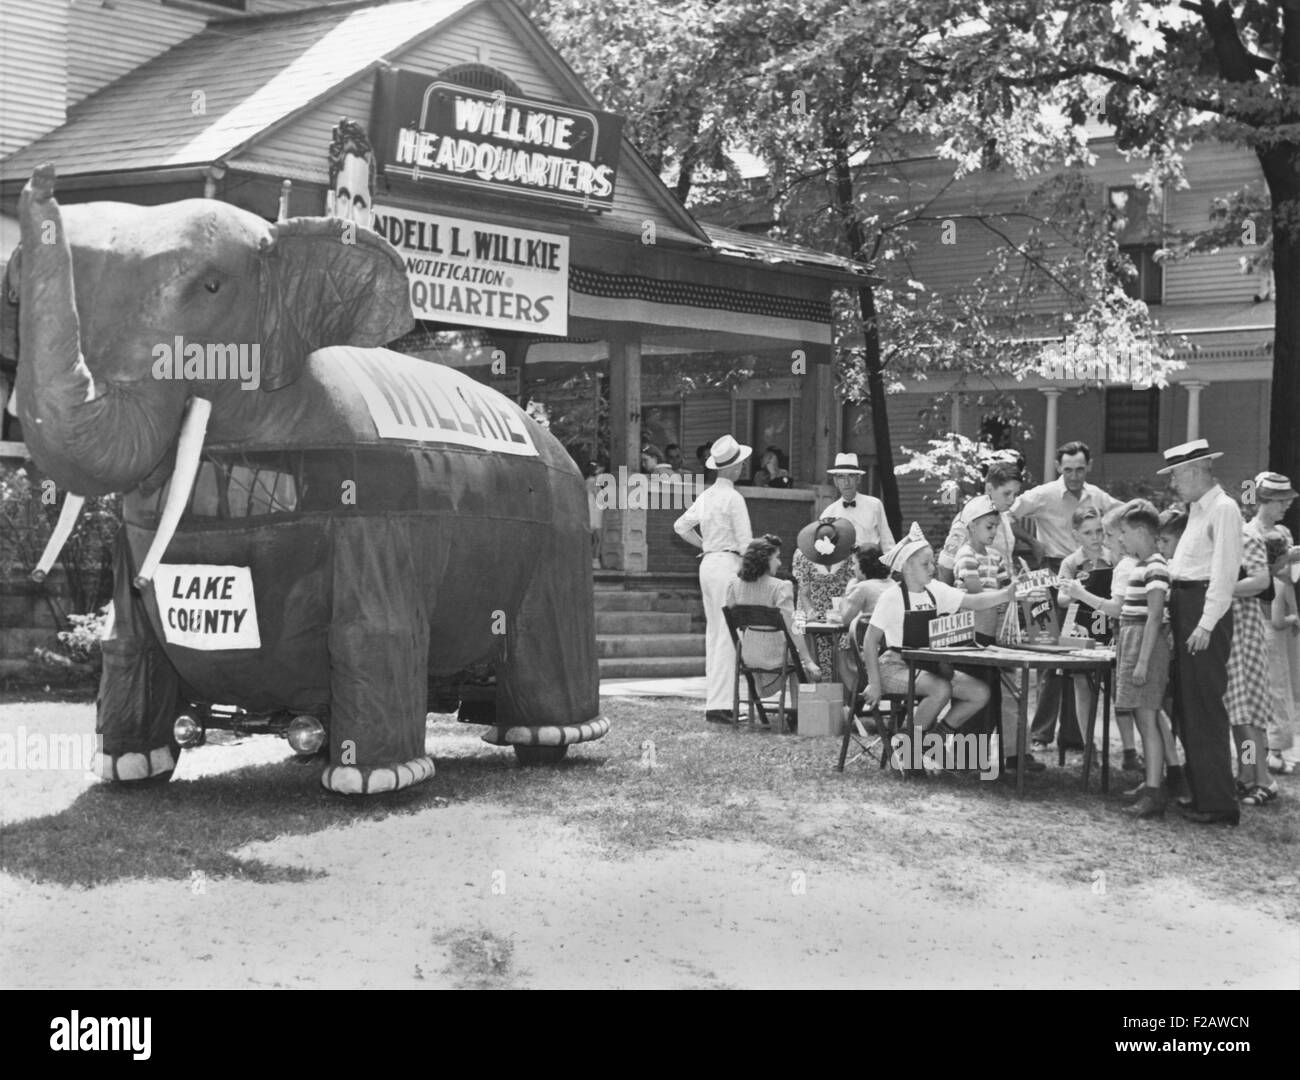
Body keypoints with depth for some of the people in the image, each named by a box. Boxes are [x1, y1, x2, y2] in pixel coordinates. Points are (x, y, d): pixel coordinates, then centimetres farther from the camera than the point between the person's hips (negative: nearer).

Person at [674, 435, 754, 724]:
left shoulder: (706, 496, 11)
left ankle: (713, 700, 15)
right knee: (726, 635, -9)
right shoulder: (733, 498, -12)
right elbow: (745, 542, -13)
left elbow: (681, 526, 19)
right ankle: (719, 704, -12)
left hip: (708, 563, 8)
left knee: (713, 632, 12)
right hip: (728, 563, -8)